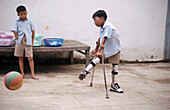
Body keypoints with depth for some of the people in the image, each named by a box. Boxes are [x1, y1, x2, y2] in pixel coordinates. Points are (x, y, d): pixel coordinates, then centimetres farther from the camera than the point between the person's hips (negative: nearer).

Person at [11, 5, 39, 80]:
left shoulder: (29, 21, 6)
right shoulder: (17, 22, 4)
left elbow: (33, 31, 10)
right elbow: (15, 31, 2)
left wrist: (32, 41, 9)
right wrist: (17, 38, -6)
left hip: (28, 42, -1)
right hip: (19, 42, 1)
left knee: (30, 58, -5)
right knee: (21, 58, 8)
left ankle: (33, 74, -5)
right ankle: (22, 73, 17)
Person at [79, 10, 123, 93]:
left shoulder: (108, 26, -28)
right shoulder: (102, 27, -3)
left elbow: (104, 39, -36)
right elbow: (100, 38, 12)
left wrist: (99, 51, -42)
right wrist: (96, 49, 21)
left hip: (115, 49, -6)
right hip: (105, 48, 6)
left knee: (115, 66, 2)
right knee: (96, 59, -12)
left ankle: (114, 85, 9)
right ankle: (85, 71, -11)